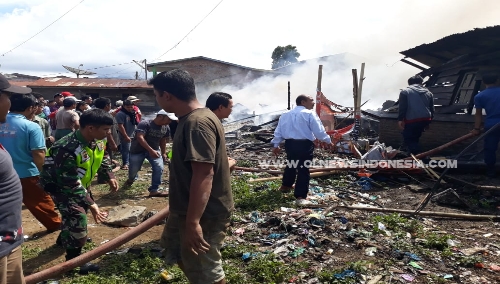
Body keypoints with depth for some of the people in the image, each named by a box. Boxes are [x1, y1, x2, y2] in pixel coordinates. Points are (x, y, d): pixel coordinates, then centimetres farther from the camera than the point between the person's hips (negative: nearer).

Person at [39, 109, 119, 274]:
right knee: (76, 217, -14)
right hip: (60, 186, -8)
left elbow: (103, 160, 6)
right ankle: (74, 259, 8)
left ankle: (64, 239, 52)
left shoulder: (98, 141, -15)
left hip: (81, 183, 9)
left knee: (82, 210, 24)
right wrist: (91, 204, -38)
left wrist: (110, 177, -8)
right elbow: (71, 184, -37)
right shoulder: (67, 149, -40)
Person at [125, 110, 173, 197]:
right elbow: (140, 137, -35)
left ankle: (154, 190, -3)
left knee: (159, 168, -15)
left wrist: (163, 153, 11)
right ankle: (131, 179, 46)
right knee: (134, 169, 8)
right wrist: (151, 150, -43)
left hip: (154, 150, 4)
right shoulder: (145, 124, -25)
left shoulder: (166, 128, -5)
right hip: (138, 150, -4)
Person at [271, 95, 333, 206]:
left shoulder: (286, 114, 14)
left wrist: (276, 145, 19)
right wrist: (328, 140, 6)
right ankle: (300, 197, 0)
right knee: (304, 170, -1)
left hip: (289, 143, 7)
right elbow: (319, 131, -8)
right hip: (304, 145, -6)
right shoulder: (309, 114, -5)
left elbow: (278, 131, 13)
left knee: (291, 165, 26)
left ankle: (285, 186, 46)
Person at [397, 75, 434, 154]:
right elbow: (432, 109, 19)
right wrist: (428, 122, 25)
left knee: (408, 139, 1)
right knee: (415, 138, 21)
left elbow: (402, 107, -10)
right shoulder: (428, 93, 19)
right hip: (425, 119, 6)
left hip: (411, 120, -6)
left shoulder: (405, 92, 2)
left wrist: (400, 119, -8)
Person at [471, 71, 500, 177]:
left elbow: (478, 114, -3)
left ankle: (490, 170, 17)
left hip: (491, 125, -1)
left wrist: (477, 128, 0)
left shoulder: (479, 96, -3)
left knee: (490, 149, 10)